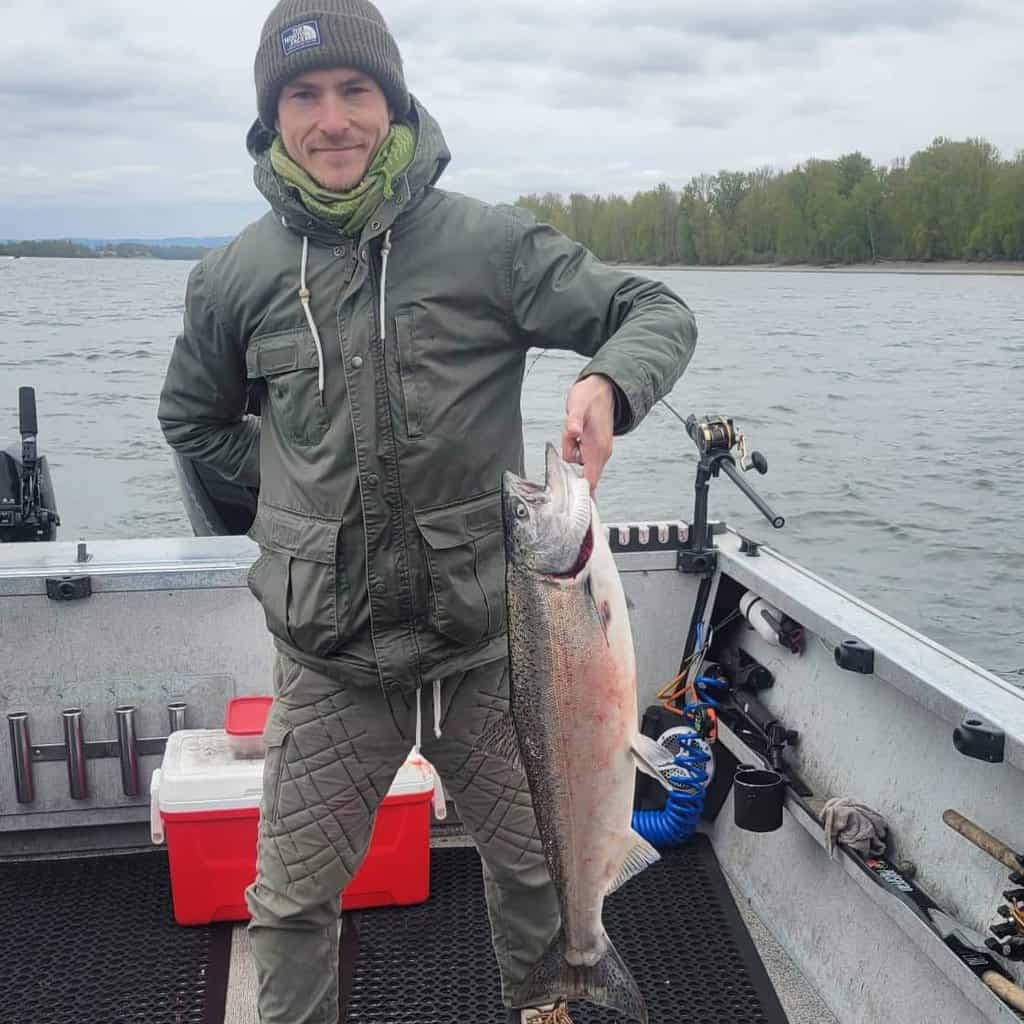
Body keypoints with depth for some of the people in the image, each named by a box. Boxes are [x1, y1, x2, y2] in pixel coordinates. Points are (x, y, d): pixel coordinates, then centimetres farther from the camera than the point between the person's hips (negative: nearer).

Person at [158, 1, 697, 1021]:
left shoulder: (488, 240, -8)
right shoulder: (235, 276, -1)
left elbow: (657, 313, -5)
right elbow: (192, 419, 16)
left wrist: (608, 383, -26)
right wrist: (298, 485, 4)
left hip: (484, 642, 0)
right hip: (326, 661, 1)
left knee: (533, 860, 20)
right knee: (291, 899, 12)